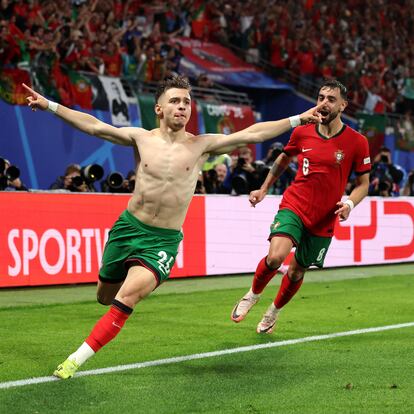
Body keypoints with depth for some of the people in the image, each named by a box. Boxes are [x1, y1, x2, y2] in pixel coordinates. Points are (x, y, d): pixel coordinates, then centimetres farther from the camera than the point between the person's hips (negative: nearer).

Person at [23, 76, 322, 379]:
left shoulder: (201, 145, -2)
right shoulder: (142, 138, -1)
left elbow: (251, 134, -4)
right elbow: (94, 126, -4)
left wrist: (299, 120, -8)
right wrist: (50, 105, -11)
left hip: (163, 240, -2)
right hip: (128, 227, 2)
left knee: (128, 297, -24)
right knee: (105, 297, 16)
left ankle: (78, 360, -15)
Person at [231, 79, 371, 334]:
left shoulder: (357, 142, -7)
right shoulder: (302, 132, -1)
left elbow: (364, 183, 2)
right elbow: (285, 158, 19)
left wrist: (350, 204, -18)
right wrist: (264, 189, 19)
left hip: (324, 220, 0)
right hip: (294, 206, 0)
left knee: (297, 271, 12)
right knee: (276, 256, -25)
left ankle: (274, 312, 42)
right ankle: (253, 294, 6)